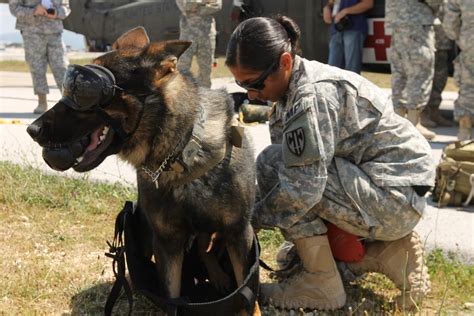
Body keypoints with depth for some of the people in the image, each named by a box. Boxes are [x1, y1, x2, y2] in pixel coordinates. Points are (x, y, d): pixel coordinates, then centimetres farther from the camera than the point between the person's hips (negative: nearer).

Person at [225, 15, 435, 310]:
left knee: (272, 164, -18)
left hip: (394, 196, -10)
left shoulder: (312, 95, -24)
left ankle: (321, 283, -7)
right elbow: (293, 164, 5)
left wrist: (252, 221, -13)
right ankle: (389, 252, 15)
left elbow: (303, 186, -26)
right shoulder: (294, 84, 5)